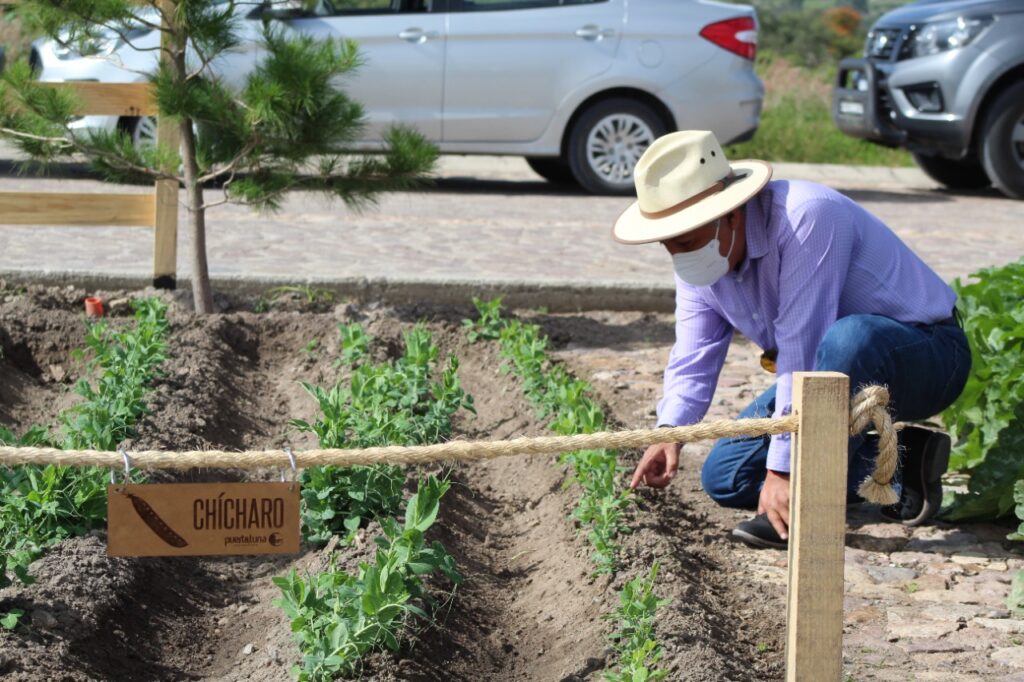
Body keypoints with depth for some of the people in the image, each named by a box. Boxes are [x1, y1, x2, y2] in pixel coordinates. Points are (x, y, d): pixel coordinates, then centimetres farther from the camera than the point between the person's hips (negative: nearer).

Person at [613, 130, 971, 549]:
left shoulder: (805, 216, -31)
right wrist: (669, 431, -25)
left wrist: (783, 468, -33)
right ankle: (894, 463, 3)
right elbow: (693, 359, -4)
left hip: (927, 355, -8)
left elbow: (800, 351, -33)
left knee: (850, 338, -42)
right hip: (844, 375, 8)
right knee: (724, 478, 0)